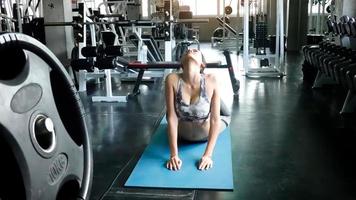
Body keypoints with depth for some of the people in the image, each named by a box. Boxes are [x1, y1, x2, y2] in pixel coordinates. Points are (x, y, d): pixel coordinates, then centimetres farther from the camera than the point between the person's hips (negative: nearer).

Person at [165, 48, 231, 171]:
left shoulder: (211, 81, -32)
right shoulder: (172, 79, -30)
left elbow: (215, 119, -27)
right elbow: (171, 118, -27)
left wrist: (208, 155, -29)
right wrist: (174, 155, -27)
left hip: (206, 134, -1)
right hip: (181, 134, 1)